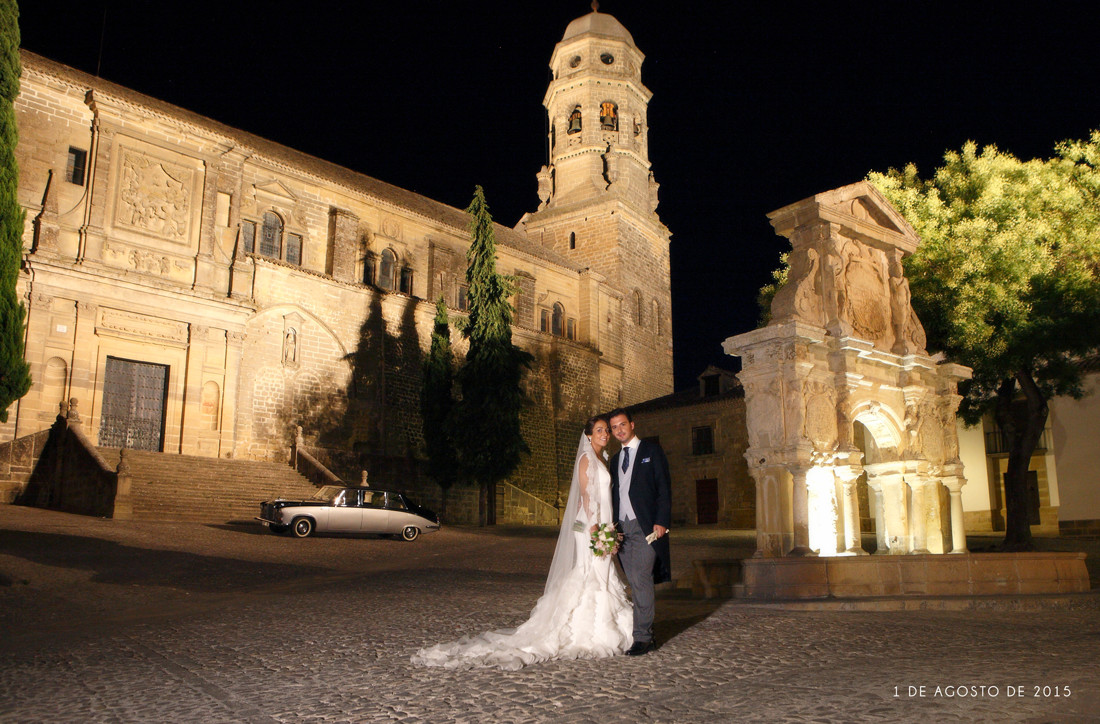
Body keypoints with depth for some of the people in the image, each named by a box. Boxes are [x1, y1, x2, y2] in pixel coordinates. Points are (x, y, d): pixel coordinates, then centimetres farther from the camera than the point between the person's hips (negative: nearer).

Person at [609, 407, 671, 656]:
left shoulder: (651, 450, 3)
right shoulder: (615, 459, 20)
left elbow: (664, 488, -4)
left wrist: (661, 521, -14)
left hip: (646, 526, -6)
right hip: (622, 527, 6)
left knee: (641, 581, -14)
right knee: (636, 584, 6)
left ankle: (642, 638, -10)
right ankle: (647, 635, 12)